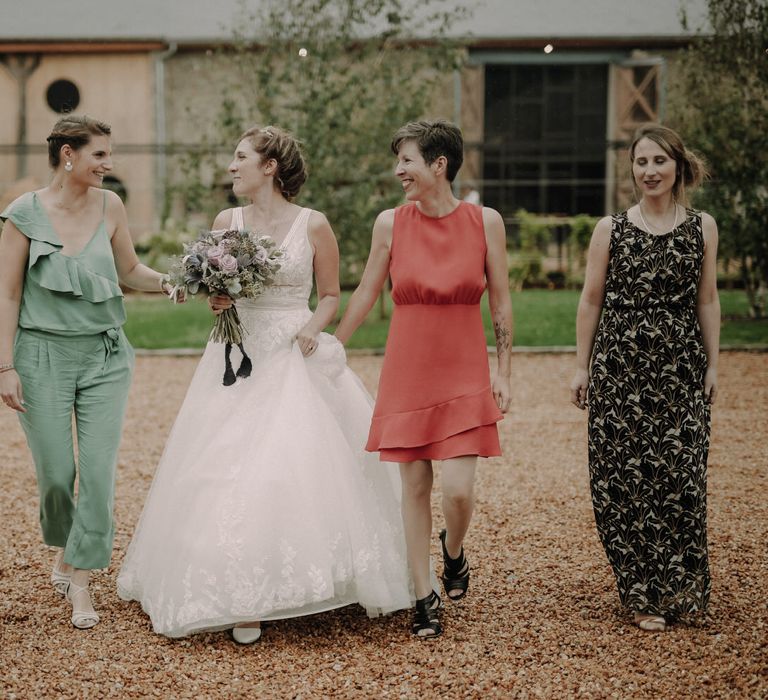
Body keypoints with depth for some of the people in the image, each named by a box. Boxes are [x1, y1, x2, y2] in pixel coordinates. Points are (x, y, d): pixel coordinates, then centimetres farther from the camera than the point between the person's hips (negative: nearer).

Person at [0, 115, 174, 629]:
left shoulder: (110, 205, 1)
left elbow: (129, 269, 13)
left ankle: (80, 579, 7)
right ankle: (65, 548, 34)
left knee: (100, 469, -4)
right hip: (44, 354, -2)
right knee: (55, 471, 3)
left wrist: (169, 282, -7)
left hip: (105, 355, 2)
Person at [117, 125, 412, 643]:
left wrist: (313, 328, -13)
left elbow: (332, 296, 5)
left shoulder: (313, 225, -2)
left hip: (298, 358, -2)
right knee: (232, 471, -4)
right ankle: (245, 600, 0)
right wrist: (217, 302, -7)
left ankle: (349, 578, 11)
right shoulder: (226, 222, 7)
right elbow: (212, 291, 15)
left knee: (312, 464, -7)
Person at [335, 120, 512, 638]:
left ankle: (453, 551, 25)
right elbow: (365, 295, 9)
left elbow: (501, 303, 2)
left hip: (464, 372, -1)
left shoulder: (485, 222, -3)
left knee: (458, 489, -9)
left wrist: (503, 373, 0)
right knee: (415, 485, 3)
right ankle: (425, 596, 16)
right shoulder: (391, 223, -1)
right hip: (407, 370, 1)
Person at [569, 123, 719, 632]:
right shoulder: (610, 229, 3)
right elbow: (591, 302, 6)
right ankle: (643, 592, 11)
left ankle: (677, 592, 14)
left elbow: (707, 301, 9)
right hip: (619, 368, 0)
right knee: (623, 475, -1)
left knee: (679, 473, -2)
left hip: (680, 368, 0)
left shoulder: (703, 228, 5)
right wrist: (582, 366, 4)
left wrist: (713, 364, 6)